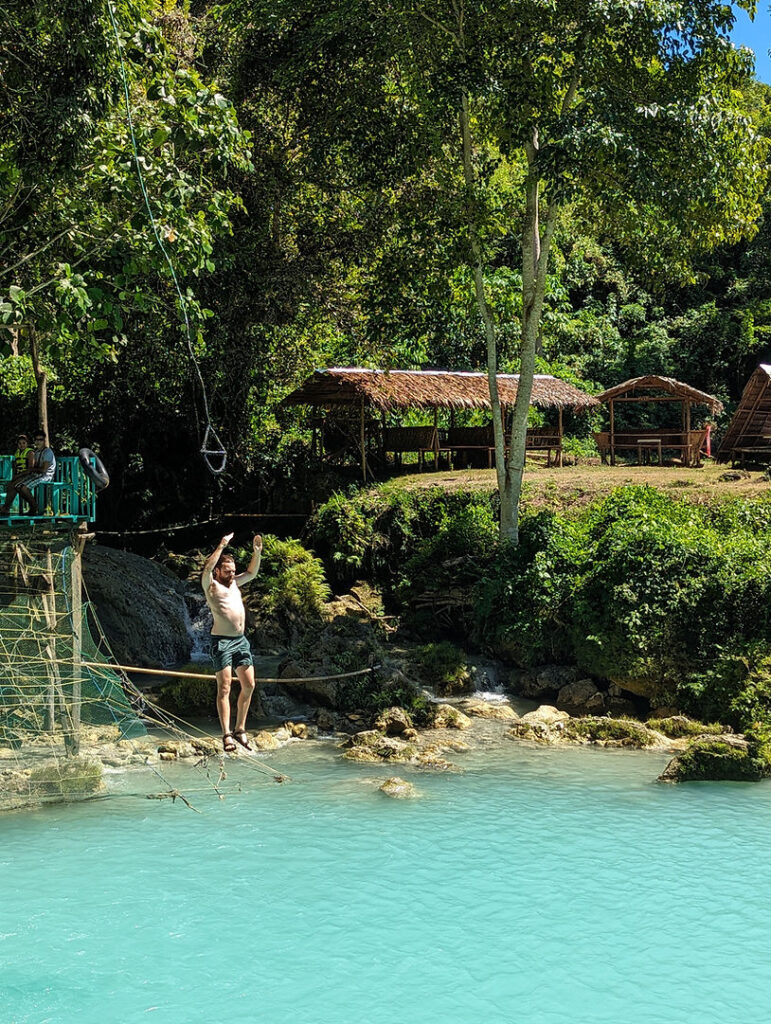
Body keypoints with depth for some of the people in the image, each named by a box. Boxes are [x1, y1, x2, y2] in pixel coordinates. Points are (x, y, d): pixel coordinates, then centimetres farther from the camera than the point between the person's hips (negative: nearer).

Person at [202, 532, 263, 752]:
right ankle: (226, 735, -10)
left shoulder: (234, 583, 18)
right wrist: (221, 546, -22)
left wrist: (257, 552, 13)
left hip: (240, 640, 7)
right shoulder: (211, 585, -2)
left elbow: (252, 572, 28)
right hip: (221, 641, -7)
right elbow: (207, 568, -21)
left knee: (249, 685, 6)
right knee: (224, 688, -8)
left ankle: (240, 729, 17)